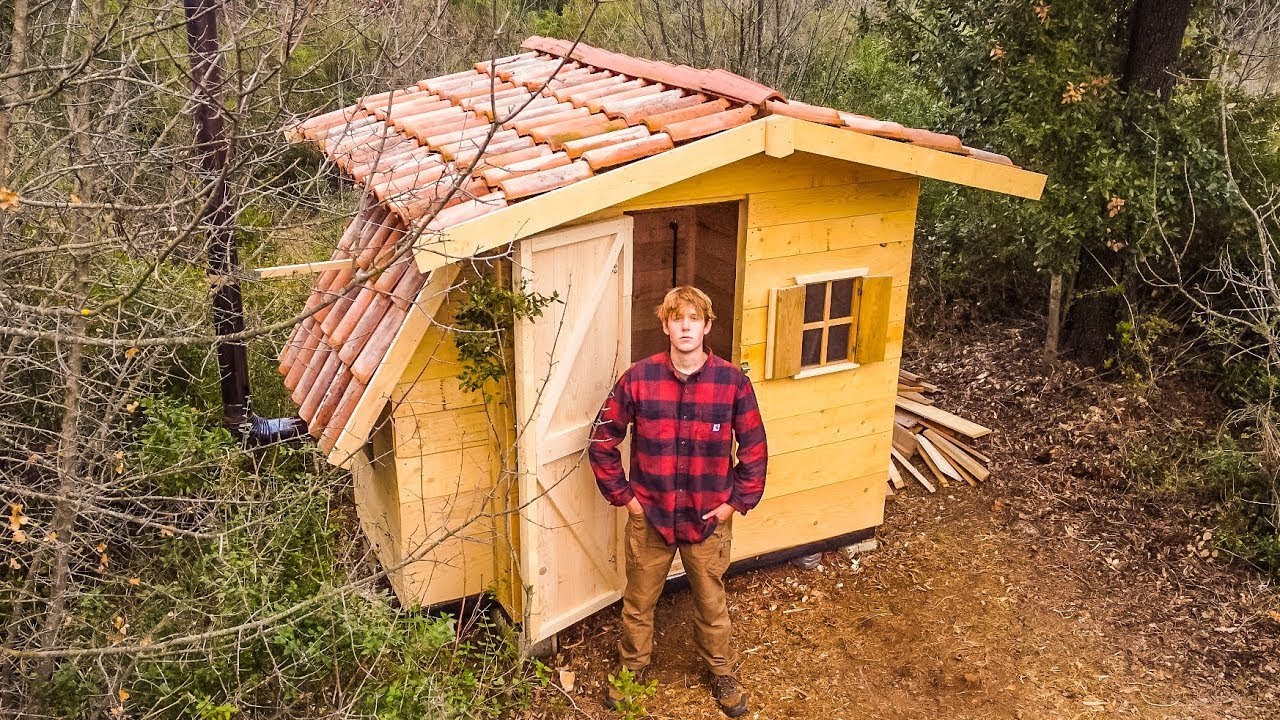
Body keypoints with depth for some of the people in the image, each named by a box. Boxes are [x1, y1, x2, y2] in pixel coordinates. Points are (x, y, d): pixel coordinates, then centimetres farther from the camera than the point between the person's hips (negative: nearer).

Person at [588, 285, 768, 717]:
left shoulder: (732, 381, -12)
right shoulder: (638, 379, -13)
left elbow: (754, 448, -2)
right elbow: (603, 441, -3)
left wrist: (737, 501, -3)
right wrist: (623, 495, -4)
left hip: (709, 518, 0)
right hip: (649, 516, 0)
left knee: (711, 602, 19)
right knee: (639, 601, 19)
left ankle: (722, 672, 43)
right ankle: (633, 669, 44)